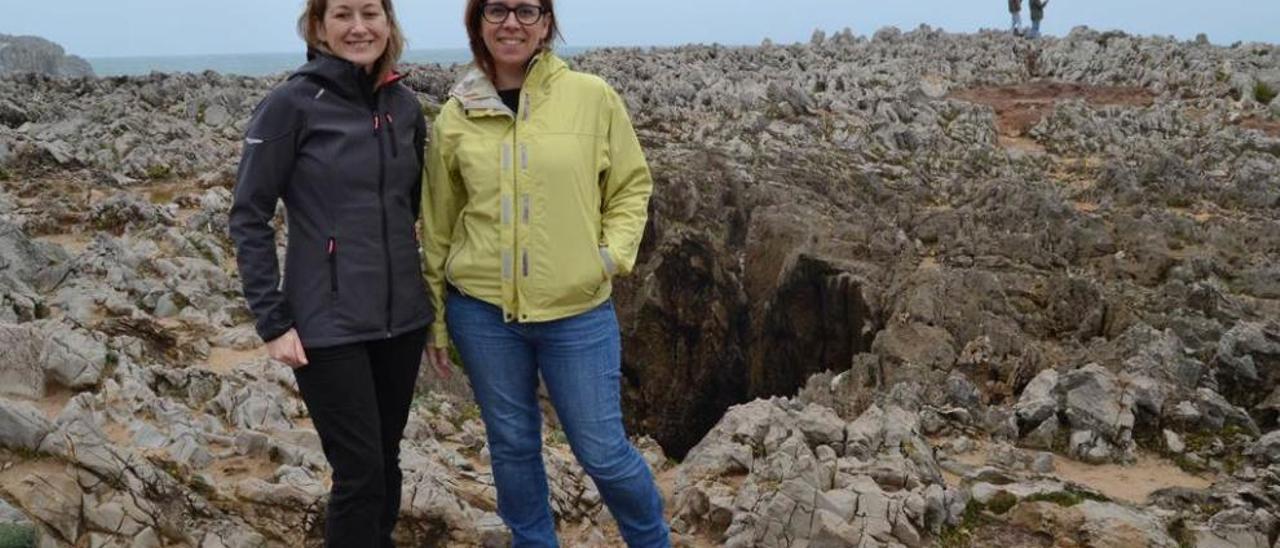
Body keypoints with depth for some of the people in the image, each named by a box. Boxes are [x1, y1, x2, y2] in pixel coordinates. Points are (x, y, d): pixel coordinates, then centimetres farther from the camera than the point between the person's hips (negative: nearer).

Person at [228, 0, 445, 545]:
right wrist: (272, 321, -11)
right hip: (330, 323, -5)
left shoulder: (404, 106, 5)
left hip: (402, 318, 5)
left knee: (385, 461, 15)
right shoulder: (291, 104, -9)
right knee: (360, 471, -2)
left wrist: (434, 295, 14)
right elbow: (249, 218, -8)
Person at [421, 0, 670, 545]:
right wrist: (434, 316, 11)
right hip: (481, 310, 2)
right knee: (512, 443, 14)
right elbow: (438, 225, 8)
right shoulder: (455, 116, 0)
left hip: (577, 310, -2)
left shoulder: (592, 97, -6)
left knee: (602, 449, 6)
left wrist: (614, 253, -9)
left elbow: (632, 185, 6)